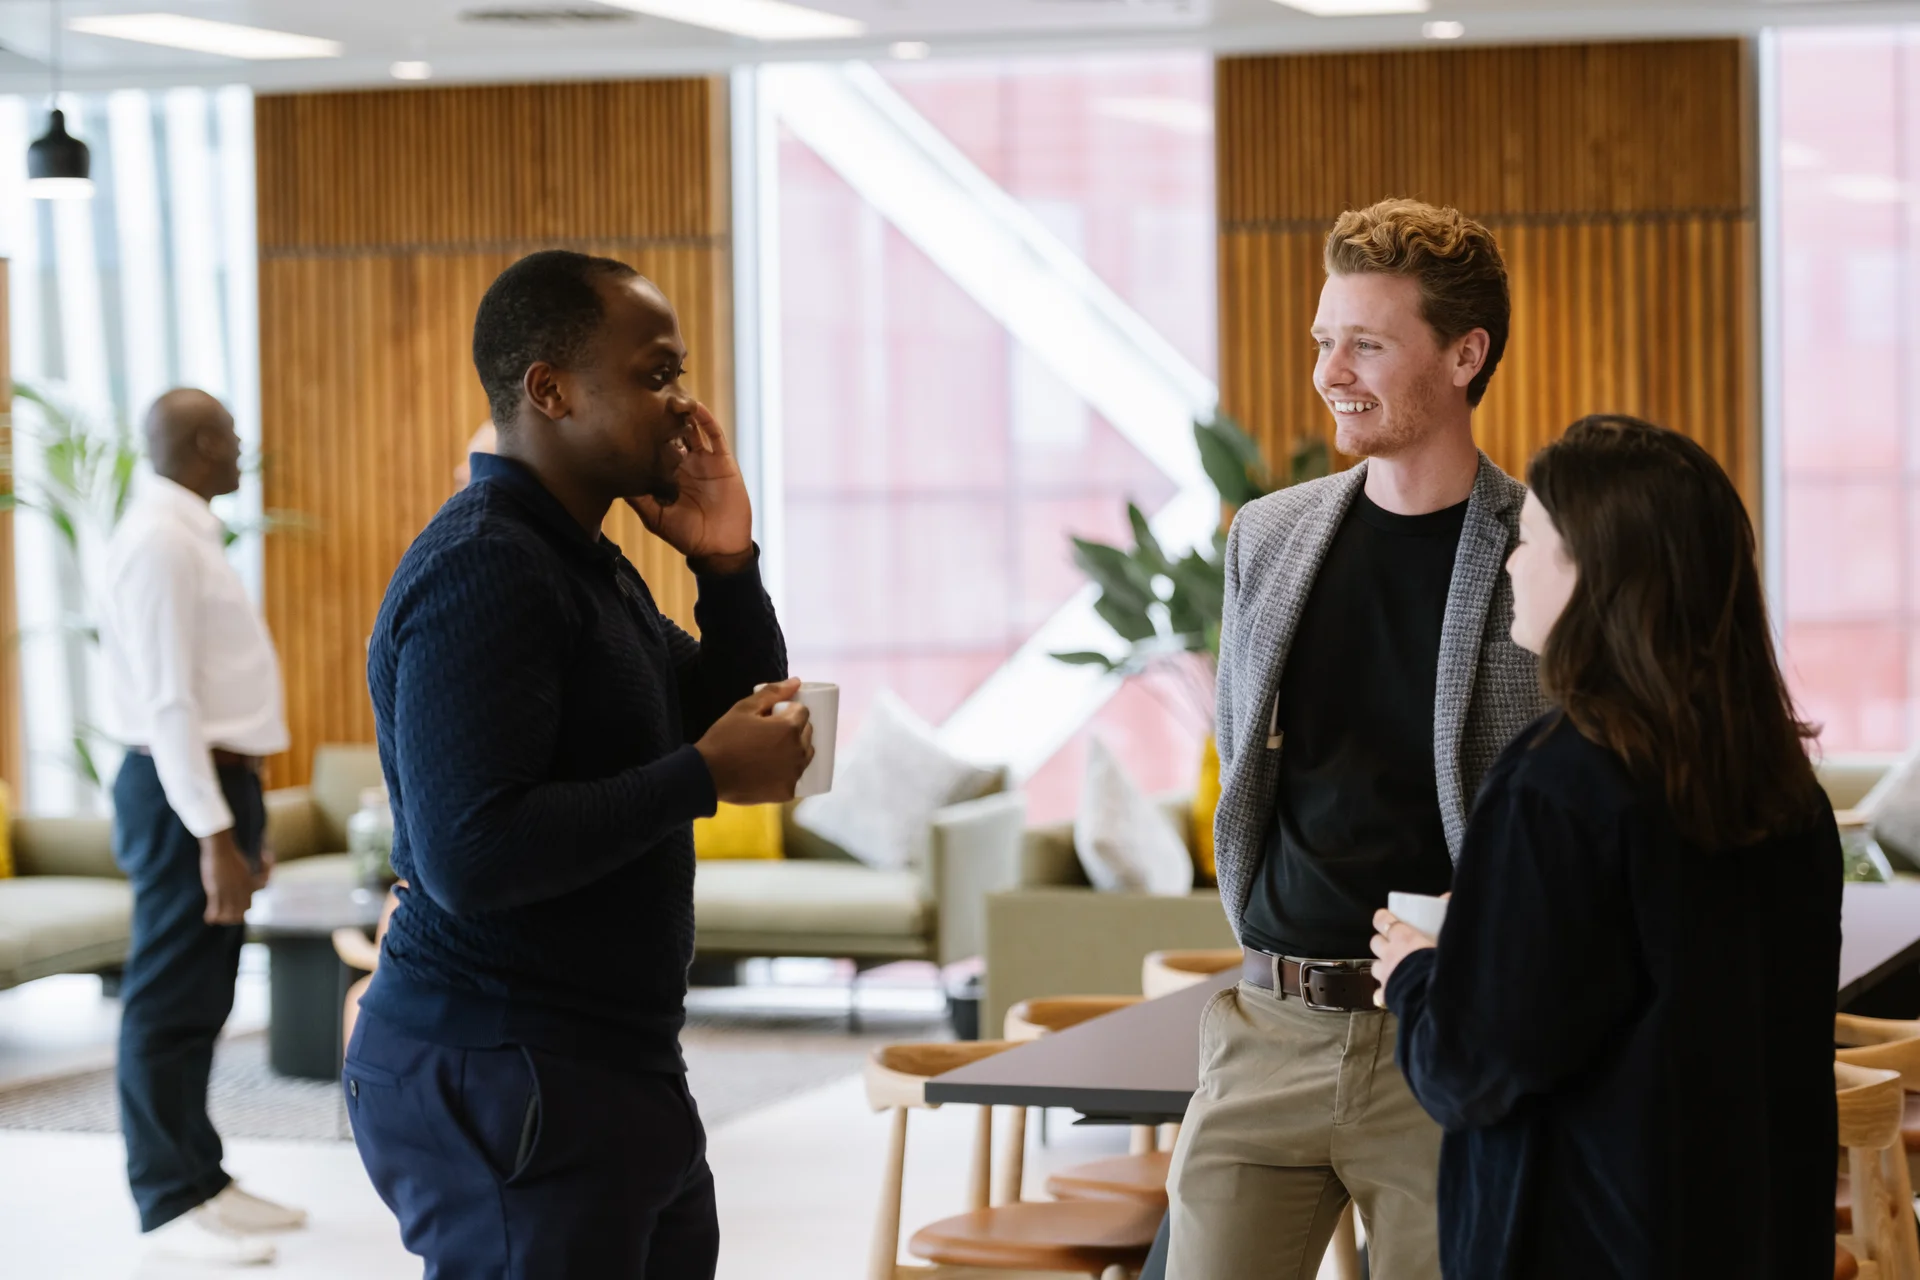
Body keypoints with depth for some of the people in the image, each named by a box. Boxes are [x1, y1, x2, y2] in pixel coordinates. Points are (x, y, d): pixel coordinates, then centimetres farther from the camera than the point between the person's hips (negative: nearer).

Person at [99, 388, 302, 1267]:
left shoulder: (188, 536, 14)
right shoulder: (159, 542, -16)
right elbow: (169, 702, -21)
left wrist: (239, 819, 17)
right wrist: (213, 833, -23)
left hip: (216, 781, 10)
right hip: (183, 792, -10)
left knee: (201, 1002, 15)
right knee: (168, 1005, -3)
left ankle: (199, 1179, 23)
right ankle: (170, 1204, 3)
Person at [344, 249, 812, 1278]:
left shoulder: (587, 566, 15)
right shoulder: (479, 573, -18)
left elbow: (745, 723, 21)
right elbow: (471, 855, -27)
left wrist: (729, 568, 5)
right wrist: (705, 775, -21)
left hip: (617, 1077, 10)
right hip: (497, 1089, -10)